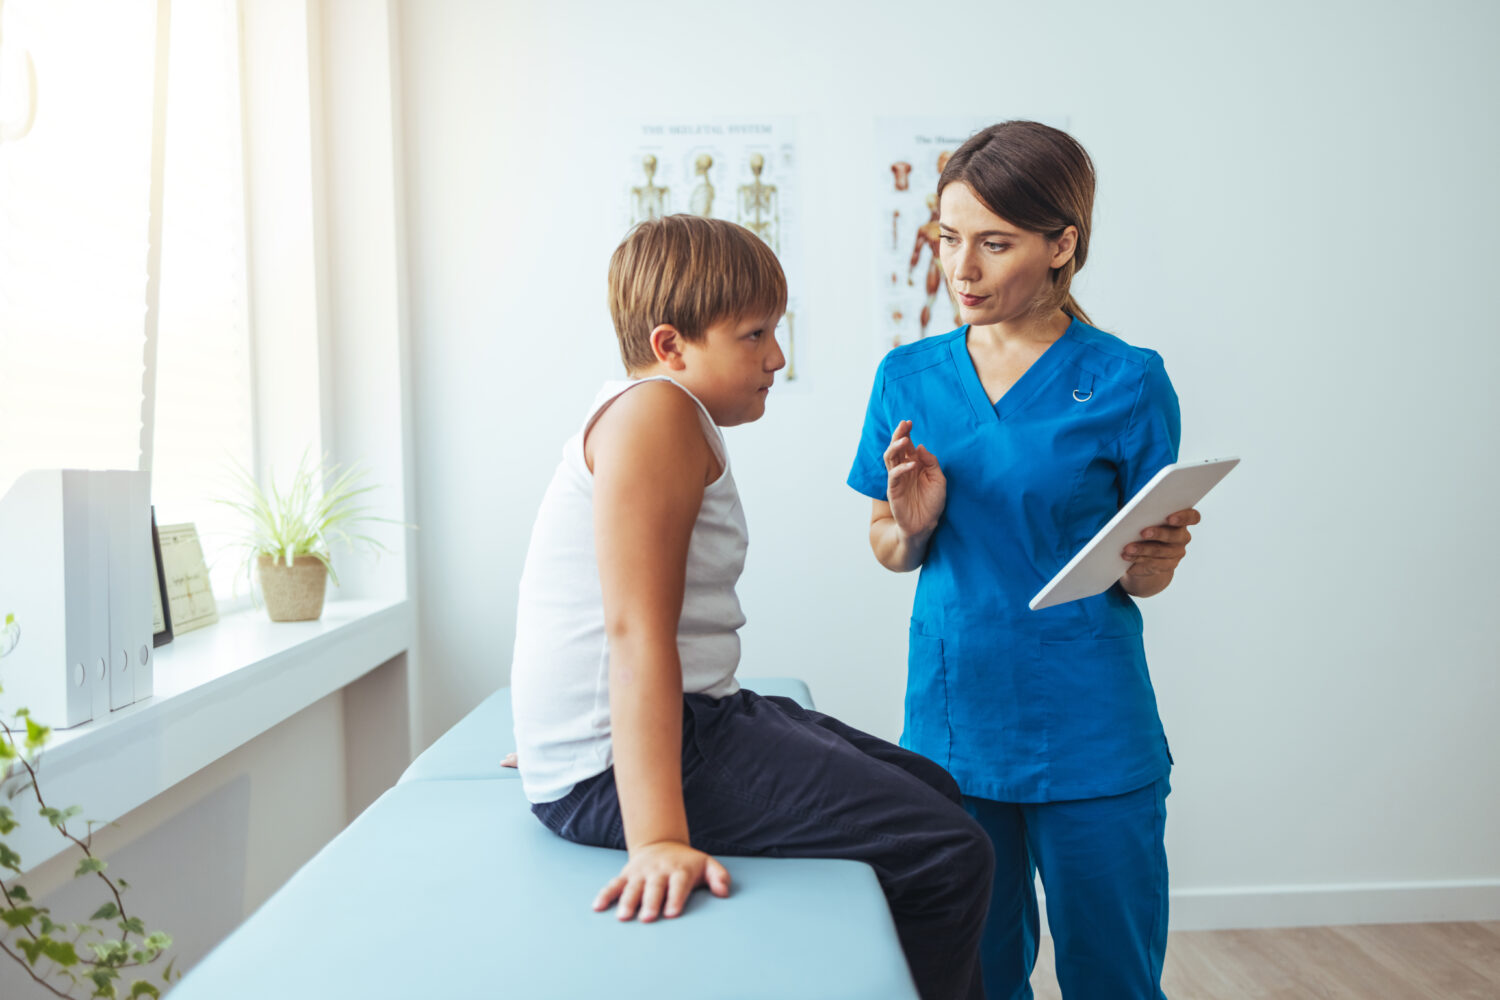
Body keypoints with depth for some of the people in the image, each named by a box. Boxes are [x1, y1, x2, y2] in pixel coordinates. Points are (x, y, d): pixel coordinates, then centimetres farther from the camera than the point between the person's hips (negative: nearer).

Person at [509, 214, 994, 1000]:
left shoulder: (674, 420, 19)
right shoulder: (656, 409, -14)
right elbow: (636, 632, -25)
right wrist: (657, 838, -30)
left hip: (696, 721, 11)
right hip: (613, 770, -11)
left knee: (934, 792, 17)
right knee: (949, 858, -16)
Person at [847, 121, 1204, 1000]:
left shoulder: (1126, 382, -5)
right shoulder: (910, 376, 3)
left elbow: (1145, 579, 1)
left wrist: (1155, 553, -21)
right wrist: (910, 525, -12)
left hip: (1090, 735, -2)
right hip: (952, 721, 3)